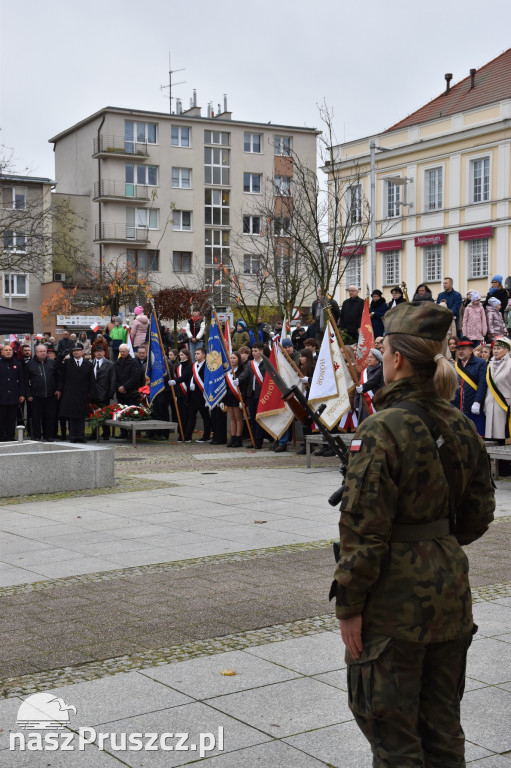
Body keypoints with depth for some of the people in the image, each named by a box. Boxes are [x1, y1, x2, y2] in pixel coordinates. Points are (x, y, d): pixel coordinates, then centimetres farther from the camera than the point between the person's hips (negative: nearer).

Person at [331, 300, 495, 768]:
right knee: (441, 725, 20)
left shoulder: (384, 429, -19)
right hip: (450, 590, 7)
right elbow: (478, 514, 11)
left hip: (395, 597, -7)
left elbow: (364, 527, -19)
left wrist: (349, 605, -12)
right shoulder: (459, 426, 3)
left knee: (391, 729, 7)